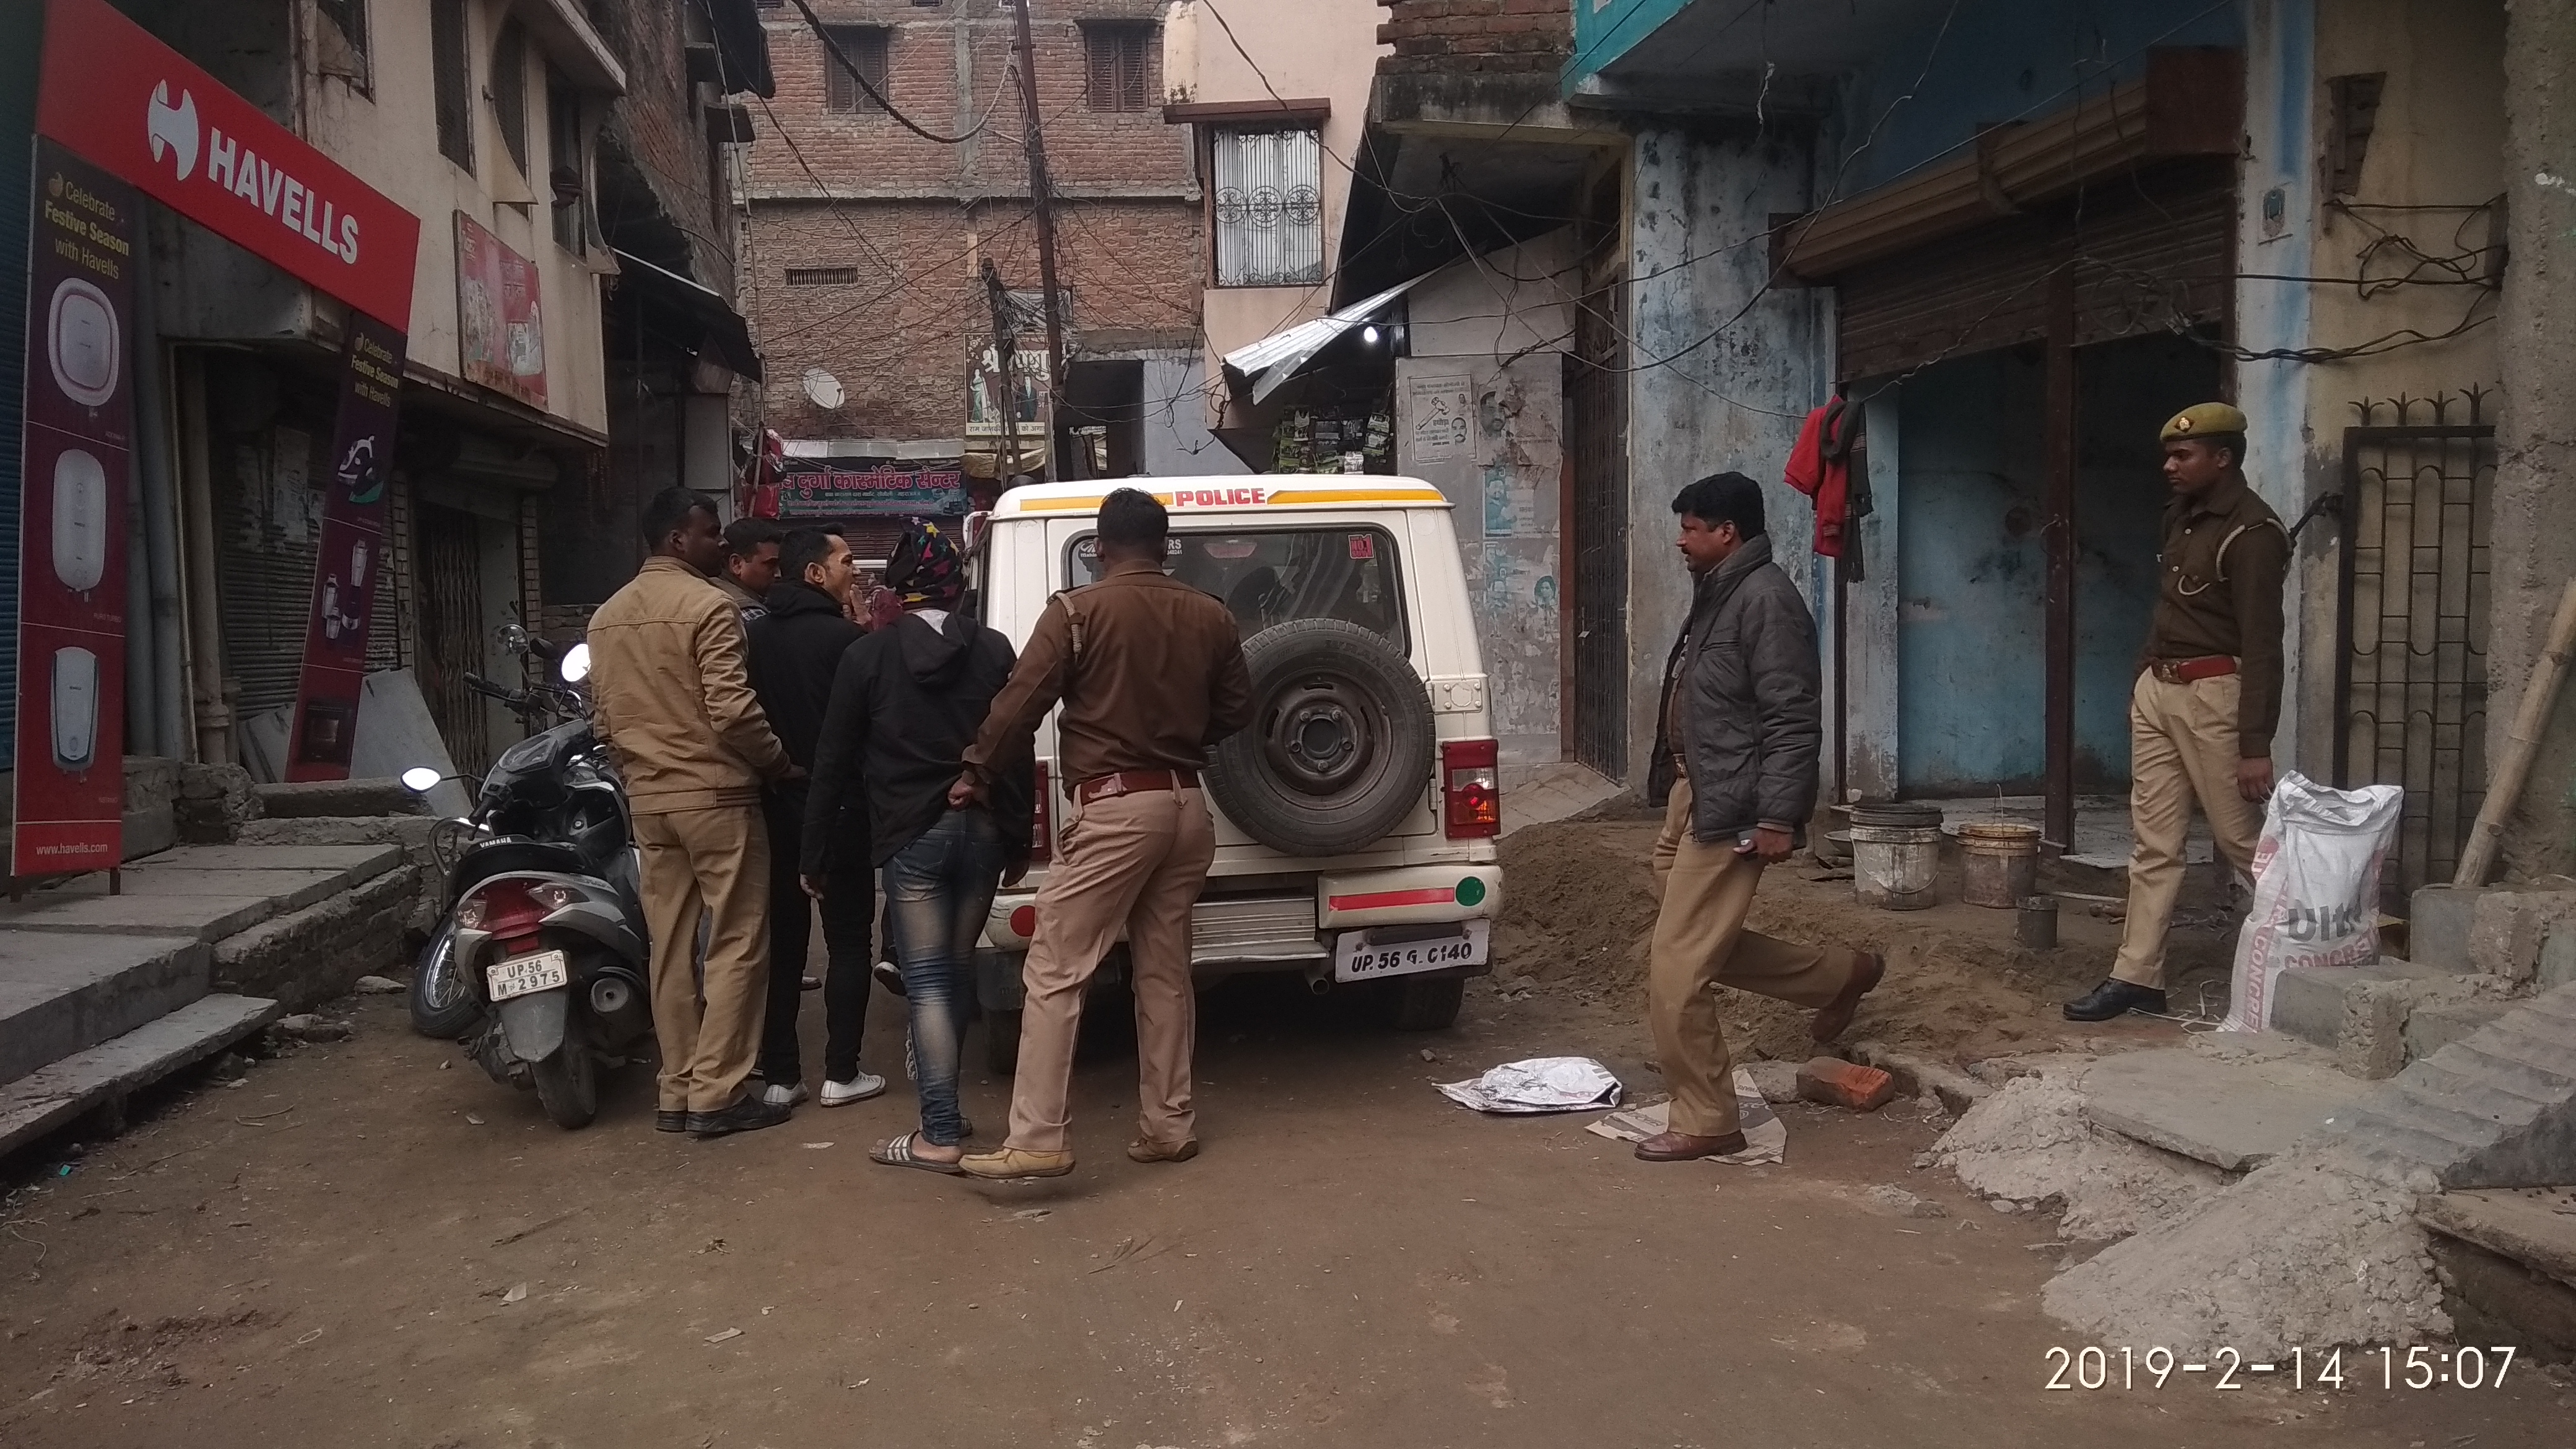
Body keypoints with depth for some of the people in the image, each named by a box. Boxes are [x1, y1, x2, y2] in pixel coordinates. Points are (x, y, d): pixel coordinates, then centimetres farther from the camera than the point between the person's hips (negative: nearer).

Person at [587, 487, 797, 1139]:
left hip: (648, 798, 8)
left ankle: (676, 1091, 16)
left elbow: (603, 718, 16)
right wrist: (778, 761, -6)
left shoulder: (607, 616, 13)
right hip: (714, 794, -8)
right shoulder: (706, 606, -13)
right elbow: (731, 709, -19)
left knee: (669, 946, 11)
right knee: (735, 944, -1)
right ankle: (716, 1094, 0)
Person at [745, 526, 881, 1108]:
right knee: (847, 940, 5)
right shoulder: (844, 637, -15)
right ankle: (841, 1073, 7)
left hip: (775, 807, 5)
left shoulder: (753, 636, 3)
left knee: (783, 941, 11)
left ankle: (778, 1075, 13)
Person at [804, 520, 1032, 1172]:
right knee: (958, 971, 15)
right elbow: (1018, 755, 4)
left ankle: (940, 1134, -3)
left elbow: (834, 763, 0)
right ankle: (943, 1103, 26)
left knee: (927, 982, -1)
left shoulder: (868, 654, -3)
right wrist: (1017, 842, 12)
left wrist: (819, 854, 7)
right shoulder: (994, 650, 2)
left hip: (911, 836, -3)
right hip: (982, 831, 3)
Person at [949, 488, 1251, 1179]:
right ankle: (1168, 1127, 20)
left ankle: (1037, 1142, -7)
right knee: (1165, 972, 15)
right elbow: (1237, 709, 15)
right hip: (1187, 805, 6)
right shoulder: (1210, 617, 8)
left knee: (1054, 973, -3)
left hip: (1115, 809, -6)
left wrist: (975, 773, 4)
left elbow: (1021, 701, -8)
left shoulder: (1077, 612, -7)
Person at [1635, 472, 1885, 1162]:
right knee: (1706, 945, 19)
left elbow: (1794, 721, -20)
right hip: (1691, 796, 11)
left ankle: (1705, 1122, 8)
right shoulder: (1716, 595, 16)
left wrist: (1777, 818, -23)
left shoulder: (1767, 600, -15)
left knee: (1676, 969, -7)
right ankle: (1843, 974, 36)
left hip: (1729, 812, -11)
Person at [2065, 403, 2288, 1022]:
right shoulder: (2181, 517, 12)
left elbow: (2261, 643, -18)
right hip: (2155, 690, 8)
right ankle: (2138, 976, 8)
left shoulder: (2251, 531, -14)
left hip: (2211, 694, -8)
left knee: (2241, 840, 1)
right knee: (2154, 843, 6)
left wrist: (2256, 744, -22)